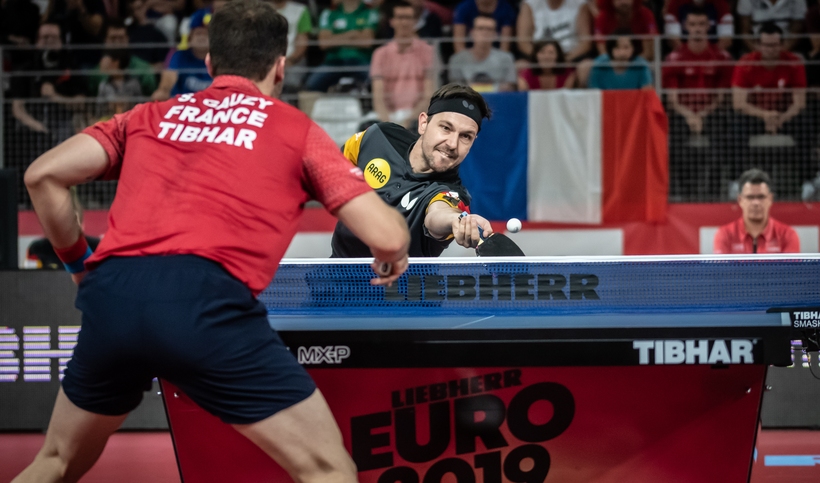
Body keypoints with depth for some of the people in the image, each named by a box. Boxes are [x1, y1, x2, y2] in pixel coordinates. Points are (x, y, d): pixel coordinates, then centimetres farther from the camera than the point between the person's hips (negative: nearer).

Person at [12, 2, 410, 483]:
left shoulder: (150, 115, 26)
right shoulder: (297, 129, 16)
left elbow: (44, 175, 16)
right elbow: (387, 236, 9)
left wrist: (79, 261, 29)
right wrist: (391, 260, 32)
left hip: (111, 294, 5)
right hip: (207, 300, -5)